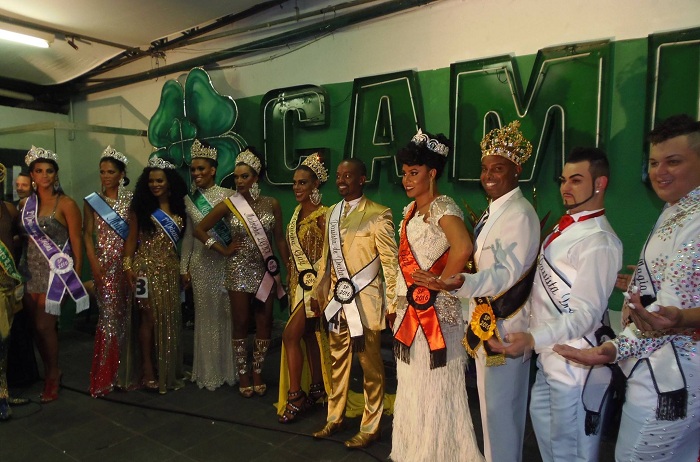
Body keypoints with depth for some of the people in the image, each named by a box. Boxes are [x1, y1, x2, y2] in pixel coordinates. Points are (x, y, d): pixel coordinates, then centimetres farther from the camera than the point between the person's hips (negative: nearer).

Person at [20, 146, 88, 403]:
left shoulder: (66, 204, -8)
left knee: (44, 325, -3)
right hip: (31, 269, 5)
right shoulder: (25, 203, 8)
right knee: (38, 325, 8)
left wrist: (75, 276, -8)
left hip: (56, 269, -5)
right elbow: (25, 235, 11)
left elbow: (76, 241, -7)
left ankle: (53, 375, 18)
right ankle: (49, 371, 28)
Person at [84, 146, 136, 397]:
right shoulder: (92, 201, 7)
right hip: (104, 263, 0)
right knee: (110, 314, -6)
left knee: (126, 315, 5)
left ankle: (125, 370, 19)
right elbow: (87, 234, 4)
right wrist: (94, 262, -8)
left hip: (128, 261, 1)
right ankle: (105, 375, 5)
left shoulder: (131, 199, 6)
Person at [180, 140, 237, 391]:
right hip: (200, 262, 3)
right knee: (205, 315, 9)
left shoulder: (228, 195, -3)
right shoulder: (189, 199, 8)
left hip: (223, 261, -3)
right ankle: (208, 371, 22)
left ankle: (228, 369, 19)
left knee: (225, 313, 3)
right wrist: (184, 267, 8)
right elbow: (188, 235, 10)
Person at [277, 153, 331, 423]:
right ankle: (316, 389, 26)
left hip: (314, 282, -8)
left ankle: (295, 396, 4)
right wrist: (291, 283, 16)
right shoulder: (298, 211, 9)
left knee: (290, 335, -10)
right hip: (298, 282, 8)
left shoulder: (323, 215, -15)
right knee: (309, 335, 14)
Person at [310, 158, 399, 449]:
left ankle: (370, 428, 23)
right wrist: (318, 291, 16)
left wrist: (393, 301, -12)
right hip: (337, 297, 6)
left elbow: (390, 260, -10)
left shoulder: (378, 214, -10)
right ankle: (334, 419, 35)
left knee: (370, 365, 7)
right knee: (338, 361, 18)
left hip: (364, 299, -6)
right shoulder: (331, 213, 11)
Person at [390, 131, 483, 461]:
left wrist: (437, 286, -21)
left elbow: (463, 248, -34)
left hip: (435, 311, -9)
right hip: (410, 310, 9)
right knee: (412, 386, 19)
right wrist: (399, 306, 14)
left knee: (435, 388, 4)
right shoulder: (410, 211, 11)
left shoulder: (442, 208, -16)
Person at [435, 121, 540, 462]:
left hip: (504, 324, -9)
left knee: (499, 406, 2)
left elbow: (507, 273, -26)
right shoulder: (493, 212, 11)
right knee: (495, 402, 21)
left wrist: (461, 283, -39)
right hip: (486, 320, 9)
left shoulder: (520, 214, -18)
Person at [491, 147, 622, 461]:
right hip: (548, 358, 9)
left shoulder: (599, 241, -19)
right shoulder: (564, 229, 11)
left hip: (575, 365, -9)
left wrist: (533, 339, -35)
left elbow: (585, 314, -25)